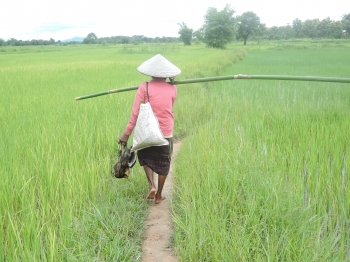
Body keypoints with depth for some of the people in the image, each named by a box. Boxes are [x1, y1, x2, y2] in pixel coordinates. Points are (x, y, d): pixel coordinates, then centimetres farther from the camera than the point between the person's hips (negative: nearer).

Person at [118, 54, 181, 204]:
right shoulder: (172, 89, -3)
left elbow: (135, 113, -12)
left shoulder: (144, 87, -10)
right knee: (163, 164, 16)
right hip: (166, 133, 1)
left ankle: (151, 185, 4)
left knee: (146, 159, 23)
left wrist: (126, 134, -8)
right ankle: (158, 195, 24)